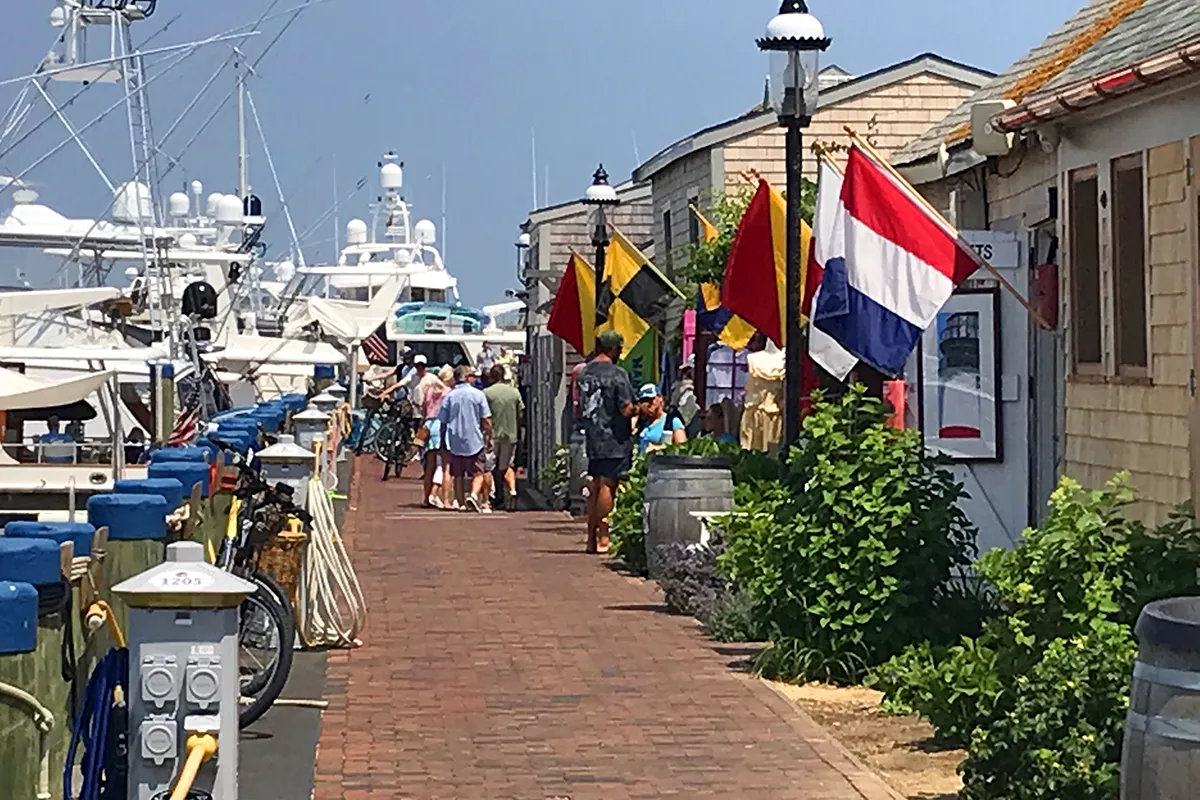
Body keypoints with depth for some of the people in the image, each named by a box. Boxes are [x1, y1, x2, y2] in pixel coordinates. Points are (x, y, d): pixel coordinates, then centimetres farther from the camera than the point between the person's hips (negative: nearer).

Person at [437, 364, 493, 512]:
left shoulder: (449, 396, 1)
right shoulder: (478, 394, -4)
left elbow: (442, 421, 3)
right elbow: (486, 420, -5)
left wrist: (443, 441, 13)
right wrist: (489, 437, 7)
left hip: (455, 442, 2)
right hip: (475, 441, -2)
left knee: (458, 475, 11)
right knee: (477, 474, 4)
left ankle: (461, 503, 12)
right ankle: (473, 495, -20)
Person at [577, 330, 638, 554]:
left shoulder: (584, 372, 10)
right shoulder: (617, 374, -13)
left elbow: (580, 410, 16)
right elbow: (627, 409, -16)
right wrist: (639, 410, 3)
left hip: (593, 439, 7)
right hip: (615, 440, -7)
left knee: (595, 487, 11)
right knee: (607, 486, -5)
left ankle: (591, 538, 14)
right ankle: (603, 538, -5)